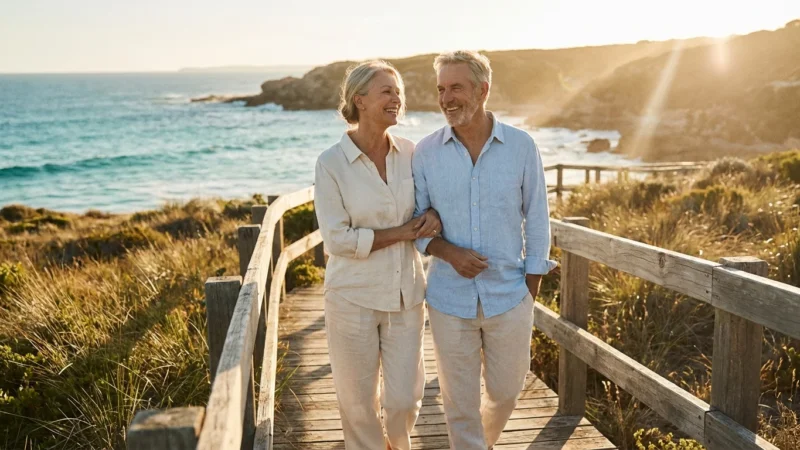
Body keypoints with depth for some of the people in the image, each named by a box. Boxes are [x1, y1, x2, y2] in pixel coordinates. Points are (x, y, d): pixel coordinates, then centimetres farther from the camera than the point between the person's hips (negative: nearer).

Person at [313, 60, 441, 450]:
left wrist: (433, 216, -9)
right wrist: (402, 232, -15)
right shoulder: (331, 163, -11)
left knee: (405, 398, 10)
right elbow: (337, 239, -14)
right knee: (358, 402, 10)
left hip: (405, 294, 3)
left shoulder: (410, 153, 0)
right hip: (354, 297, -3)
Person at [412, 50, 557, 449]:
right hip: (449, 299, 0)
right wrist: (449, 253, -17)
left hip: (509, 297, 1)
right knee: (459, 402, 9)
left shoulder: (521, 146, -5)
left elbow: (536, 219, 0)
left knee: (505, 391, 18)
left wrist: (532, 287, -1)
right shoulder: (425, 152, -5)